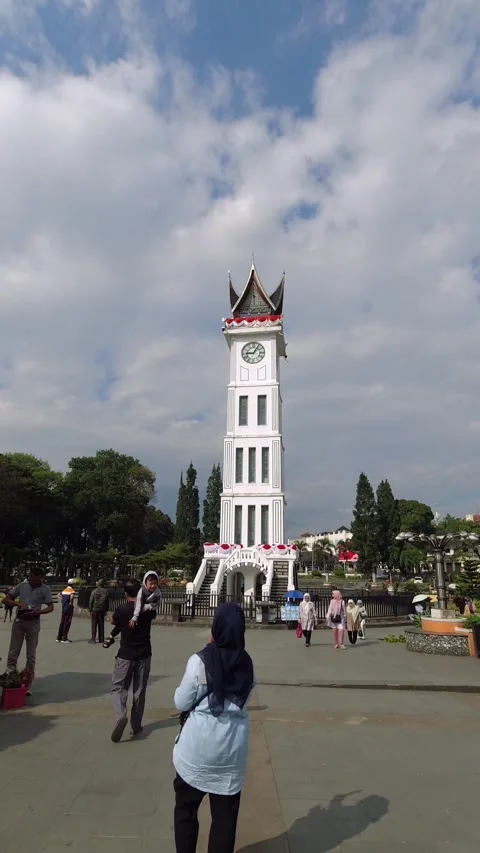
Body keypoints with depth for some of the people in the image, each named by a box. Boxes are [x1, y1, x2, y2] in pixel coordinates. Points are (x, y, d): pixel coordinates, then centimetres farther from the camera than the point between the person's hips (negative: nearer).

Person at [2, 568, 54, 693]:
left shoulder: (45, 589, -5)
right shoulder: (22, 585, 1)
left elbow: (50, 607, -7)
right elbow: (6, 599, 2)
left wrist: (36, 612, -24)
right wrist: (18, 604, -17)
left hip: (33, 623, -1)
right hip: (19, 622, 2)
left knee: (31, 655, 4)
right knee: (13, 653, 1)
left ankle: (27, 686, 13)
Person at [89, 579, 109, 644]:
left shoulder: (94, 591, -7)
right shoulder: (105, 591, 3)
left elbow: (91, 601, -7)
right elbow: (107, 602, 6)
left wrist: (90, 610, 0)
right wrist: (106, 610, 14)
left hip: (95, 609, -3)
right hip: (102, 610, 3)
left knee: (94, 624, 3)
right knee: (101, 624, 9)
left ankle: (93, 639, 2)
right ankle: (101, 639, 11)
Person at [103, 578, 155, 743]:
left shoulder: (122, 609, -12)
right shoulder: (148, 609, -6)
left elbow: (113, 621, 8)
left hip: (125, 655, -2)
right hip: (143, 655, 2)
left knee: (119, 687, 10)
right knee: (139, 690, 13)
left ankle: (121, 716, -13)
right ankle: (136, 725, 19)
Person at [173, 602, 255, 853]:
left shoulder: (200, 661, -17)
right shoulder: (247, 663, -5)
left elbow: (181, 703, -7)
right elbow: (243, 701, 9)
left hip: (198, 747, -3)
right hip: (233, 749, 3)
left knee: (186, 807, 19)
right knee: (225, 813, 16)